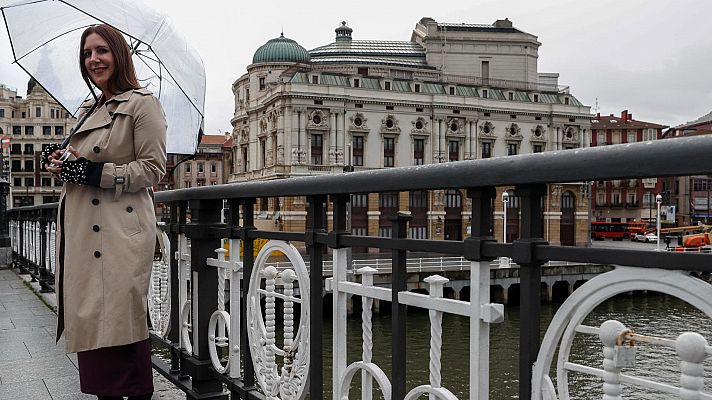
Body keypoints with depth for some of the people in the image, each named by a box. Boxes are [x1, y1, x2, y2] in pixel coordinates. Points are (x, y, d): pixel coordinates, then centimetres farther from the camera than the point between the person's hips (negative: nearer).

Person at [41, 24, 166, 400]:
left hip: (120, 232, -8)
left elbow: (152, 169, -8)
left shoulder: (142, 103, -1)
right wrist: (62, 161, 10)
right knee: (90, 317, 6)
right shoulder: (94, 110, 22)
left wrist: (94, 172, -15)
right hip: (84, 229, 8)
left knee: (121, 319, -8)